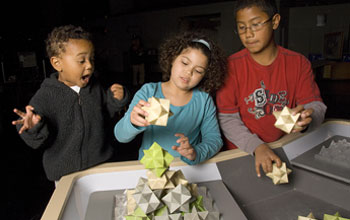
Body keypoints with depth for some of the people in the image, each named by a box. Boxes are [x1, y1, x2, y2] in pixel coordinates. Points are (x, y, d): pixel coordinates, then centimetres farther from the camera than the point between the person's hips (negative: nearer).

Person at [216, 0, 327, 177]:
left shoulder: (298, 63, 2)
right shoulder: (231, 66, -6)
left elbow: (316, 105, 0)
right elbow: (226, 118, -9)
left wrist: (306, 117, -24)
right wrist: (257, 147, -21)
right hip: (242, 153, -2)